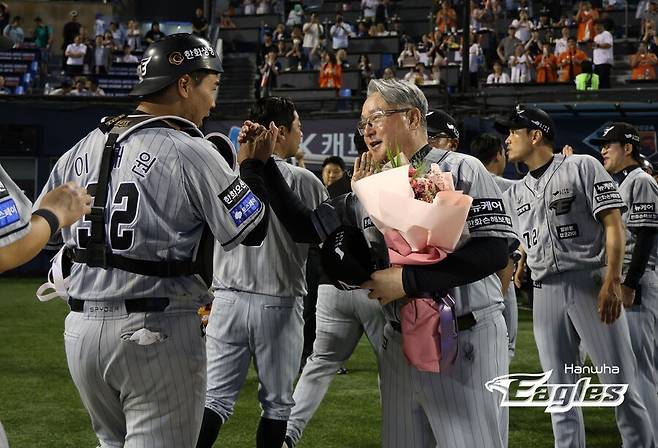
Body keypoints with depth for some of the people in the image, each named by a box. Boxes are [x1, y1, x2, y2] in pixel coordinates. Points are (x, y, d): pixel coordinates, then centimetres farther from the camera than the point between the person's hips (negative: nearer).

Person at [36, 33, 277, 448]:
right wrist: (254, 165, 8)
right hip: (158, 333, -7)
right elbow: (251, 231, -5)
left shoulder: (84, 149, 8)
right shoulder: (191, 152, -11)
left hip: (81, 330, 7)